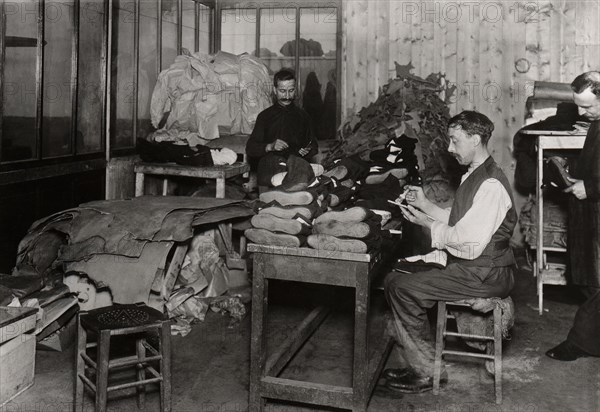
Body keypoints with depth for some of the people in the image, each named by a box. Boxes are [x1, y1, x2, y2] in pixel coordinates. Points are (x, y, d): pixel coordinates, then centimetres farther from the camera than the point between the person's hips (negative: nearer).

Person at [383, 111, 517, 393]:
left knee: (403, 288, -17)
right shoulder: (473, 175, 12)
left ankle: (428, 371, -1)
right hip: (466, 266, 10)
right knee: (394, 278, 5)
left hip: (483, 275, -10)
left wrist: (429, 223, -13)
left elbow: (471, 245, -24)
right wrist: (425, 205, 6)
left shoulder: (491, 185, -20)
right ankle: (417, 360, 11)